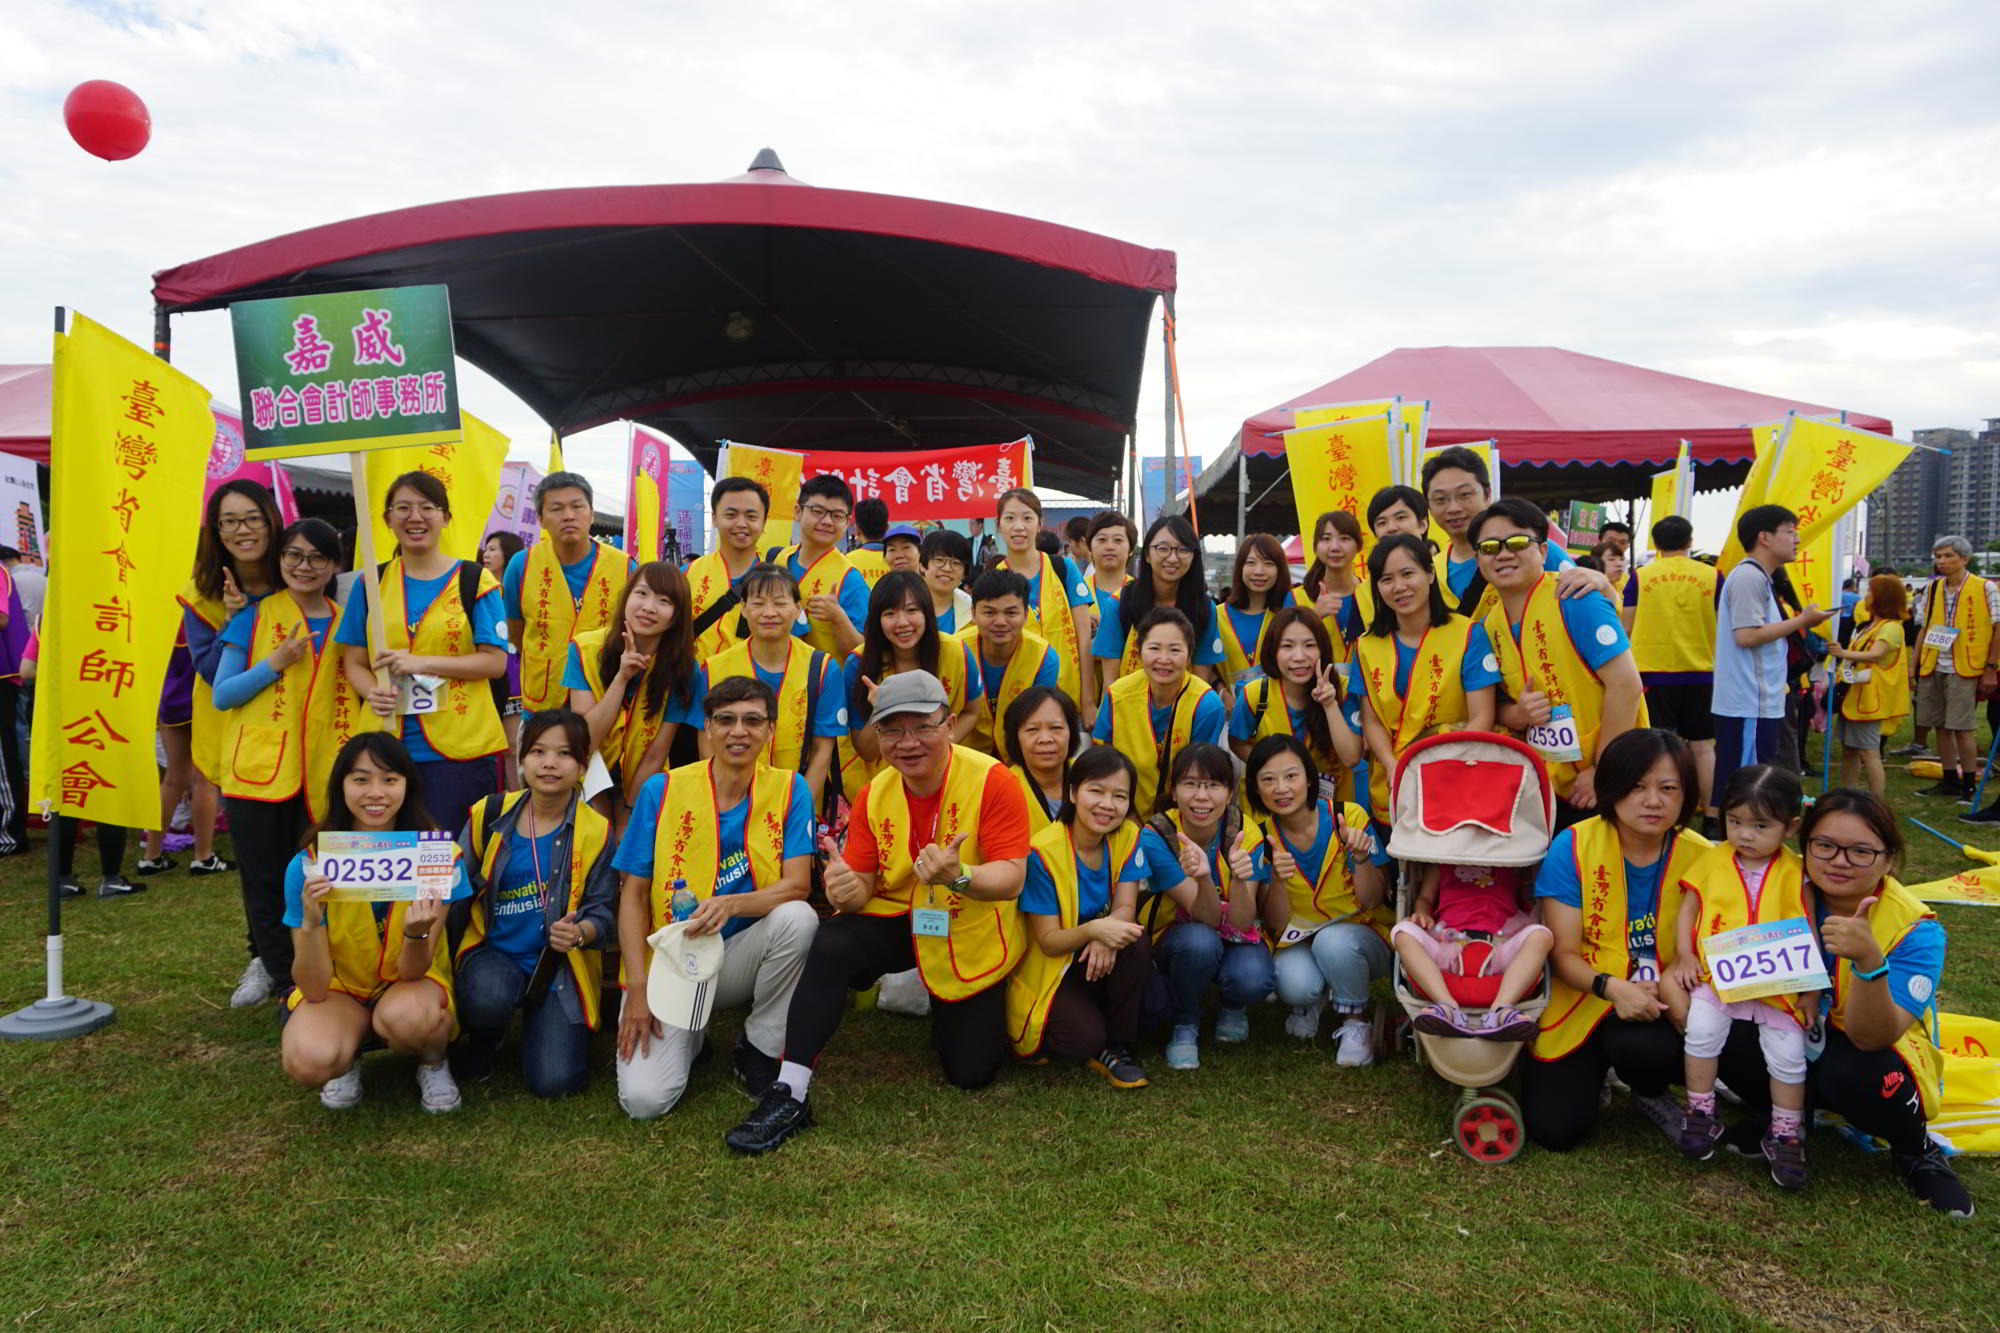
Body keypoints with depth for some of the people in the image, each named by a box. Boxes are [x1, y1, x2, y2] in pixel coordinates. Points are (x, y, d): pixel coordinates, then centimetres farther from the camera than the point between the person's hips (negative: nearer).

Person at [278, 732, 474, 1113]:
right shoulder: (309, 866, -17)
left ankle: (433, 1063, 0)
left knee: (407, 1015, -36)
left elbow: (412, 973, -17)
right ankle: (347, 1061, 5)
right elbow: (314, 989, -17)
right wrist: (311, 924, -36)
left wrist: (417, 935, -40)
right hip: (338, 988, 1)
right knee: (309, 1059, -32)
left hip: (412, 984, 0)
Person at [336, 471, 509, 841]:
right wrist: (373, 692, -10)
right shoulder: (372, 583, 11)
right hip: (388, 747, 3)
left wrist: (423, 662, -13)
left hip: (461, 746, -3)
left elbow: (495, 661, -3)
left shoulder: (475, 581, 2)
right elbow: (354, 661, 12)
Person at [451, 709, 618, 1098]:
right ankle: (482, 1044, 4)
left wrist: (580, 932, -25)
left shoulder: (595, 832, -4)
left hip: (560, 965, -1)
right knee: (488, 999, -36)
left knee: (554, 1080, -16)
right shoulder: (489, 815, 0)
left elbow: (602, 910, -4)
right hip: (495, 951, 1)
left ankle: (538, 1017, 20)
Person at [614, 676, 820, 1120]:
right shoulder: (662, 791, -5)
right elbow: (634, 895, -2)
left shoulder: (789, 789, -3)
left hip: (741, 958, 1)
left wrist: (732, 904, -32)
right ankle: (688, 1035, 15)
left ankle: (758, 1049, -7)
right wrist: (638, 988, -12)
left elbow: (798, 885, -12)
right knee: (644, 1099, -21)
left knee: (798, 917, -31)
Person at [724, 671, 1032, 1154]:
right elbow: (863, 880, -4)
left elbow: (1011, 877, -24)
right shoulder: (875, 794, -5)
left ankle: (941, 1005, 32)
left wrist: (958, 877, -45)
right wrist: (847, 889, -30)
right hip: (898, 922, 2)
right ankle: (790, 1093, -18)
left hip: (971, 940, -2)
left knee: (971, 1072, -2)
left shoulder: (992, 780, -20)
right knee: (830, 946, -29)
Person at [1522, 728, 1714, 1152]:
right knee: (1553, 1128, -14)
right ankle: (1596, 1071, 21)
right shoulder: (1573, 848, -12)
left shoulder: (1700, 857, -6)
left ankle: (1650, 1094, 4)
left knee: (1642, 1048, -35)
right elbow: (1564, 954, -11)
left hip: (1659, 1006, 1)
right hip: (1582, 1002, -1)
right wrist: (1610, 986, -30)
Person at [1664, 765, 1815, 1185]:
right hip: (1717, 974, 0)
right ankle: (1700, 1113, 2)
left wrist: (1812, 990, -2)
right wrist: (1685, 957, -6)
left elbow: (1810, 935, 2)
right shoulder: (1712, 860, 2)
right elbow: (1687, 909, 6)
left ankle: (1786, 1134, 16)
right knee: (1701, 1028, -19)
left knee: (1788, 1051, -6)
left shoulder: (1795, 874, -1)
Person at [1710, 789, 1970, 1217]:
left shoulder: (1915, 929, -22)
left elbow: (1871, 1038, -32)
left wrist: (1869, 959, -49)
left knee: (1852, 1073, -36)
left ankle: (1917, 1153, -1)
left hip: (1883, 1056, -2)